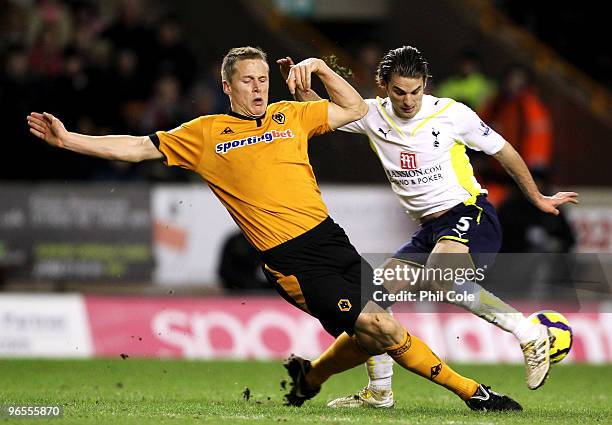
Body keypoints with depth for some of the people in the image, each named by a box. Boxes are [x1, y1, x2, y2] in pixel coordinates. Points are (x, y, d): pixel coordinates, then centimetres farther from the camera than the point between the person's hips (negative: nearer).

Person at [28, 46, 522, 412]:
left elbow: (355, 109, 20)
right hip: (290, 259, -5)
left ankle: (309, 377, 32)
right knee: (380, 327, -15)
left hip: (330, 237, 5)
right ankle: (471, 391, -5)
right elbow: (138, 148, 9)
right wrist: (68, 139, 3)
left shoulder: (290, 115, 14)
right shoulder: (205, 133, 6)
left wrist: (318, 67, 7)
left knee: (373, 338, 4)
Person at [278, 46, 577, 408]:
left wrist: (538, 199, 11)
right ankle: (379, 392, 13)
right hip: (429, 229, 7)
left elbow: (504, 151, 4)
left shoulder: (451, 113, -8)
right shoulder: (374, 115, 4)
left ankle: (531, 335, -27)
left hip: (470, 215, -7)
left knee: (440, 277, -36)